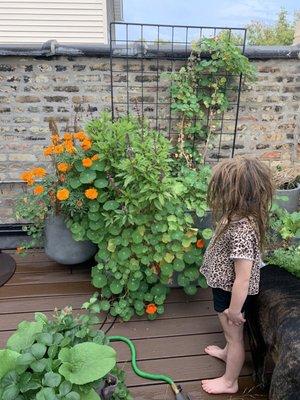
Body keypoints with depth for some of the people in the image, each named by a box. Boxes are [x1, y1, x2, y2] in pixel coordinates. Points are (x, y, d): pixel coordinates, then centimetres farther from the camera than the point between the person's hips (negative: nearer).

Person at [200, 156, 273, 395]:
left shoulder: (241, 231, -38)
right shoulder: (240, 216, -9)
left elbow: (242, 279, -31)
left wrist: (234, 310, -18)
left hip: (231, 293, -8)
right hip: (225, 287, 8)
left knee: (234, 335, 16)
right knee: (231, 332, 33)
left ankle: (229, 382, 41)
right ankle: (229, 353, 60)